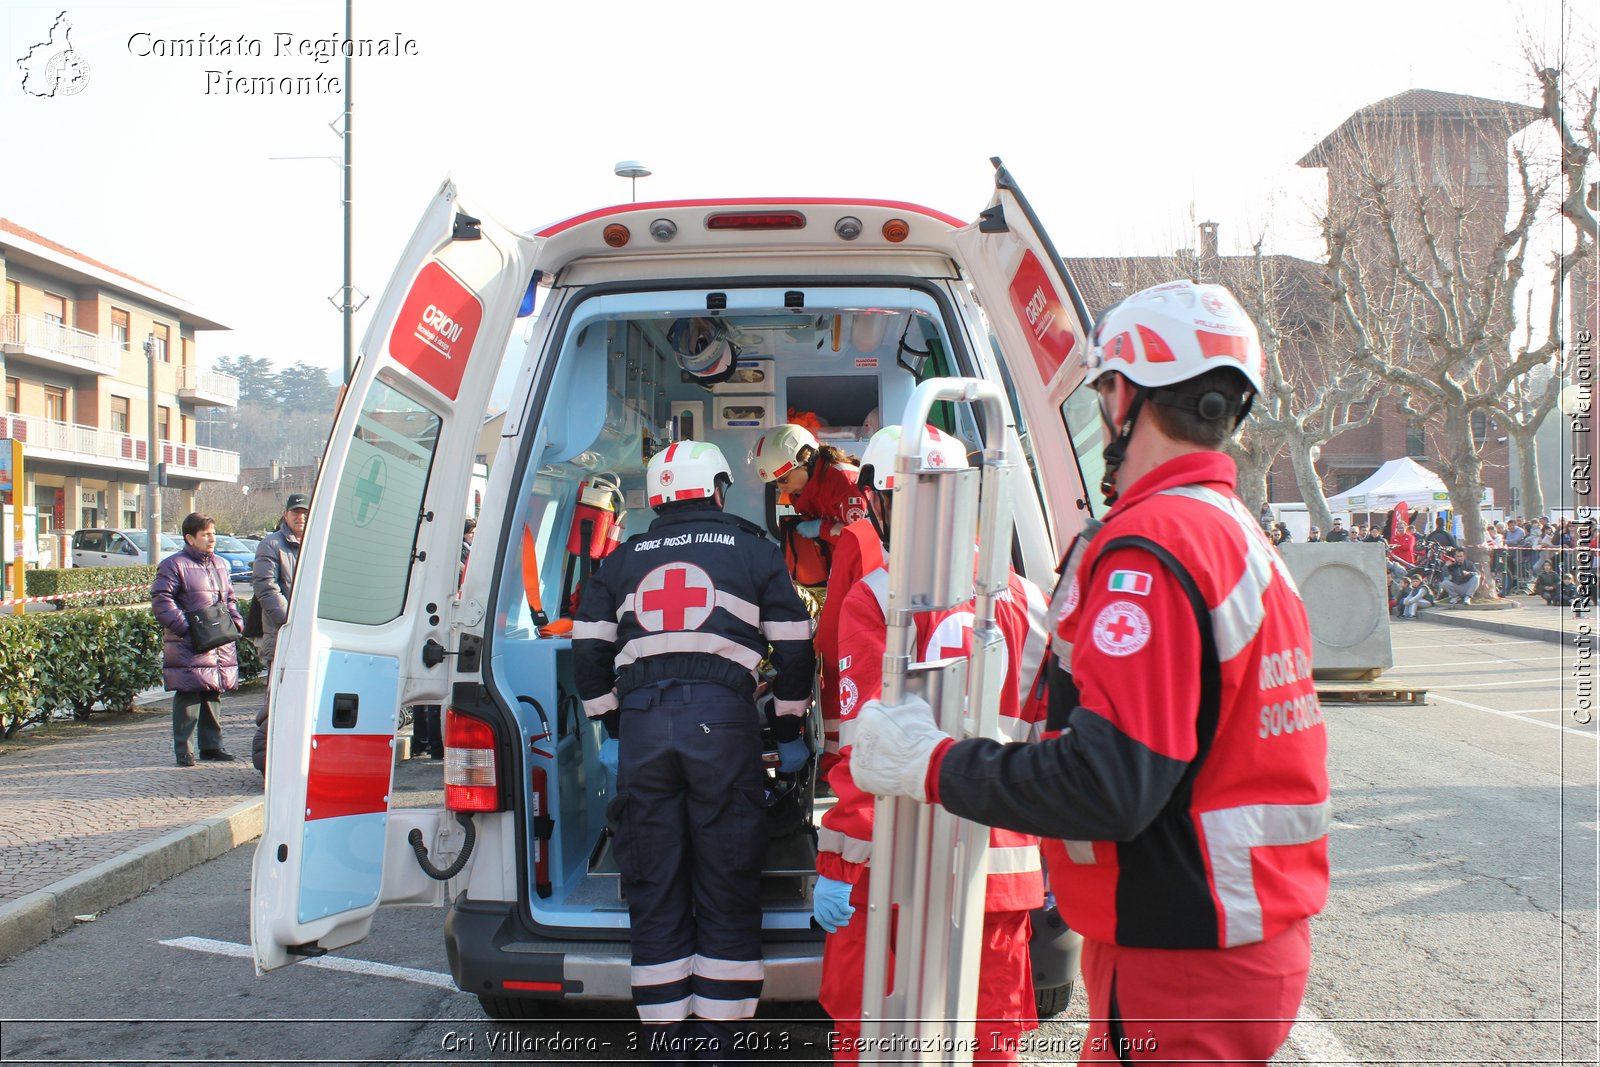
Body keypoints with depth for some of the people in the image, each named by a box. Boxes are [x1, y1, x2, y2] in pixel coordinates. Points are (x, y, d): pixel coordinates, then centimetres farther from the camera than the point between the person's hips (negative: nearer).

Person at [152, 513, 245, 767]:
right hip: (189, 647, -7)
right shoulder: (174, 565, -4)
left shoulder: (220, 564, 19)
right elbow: (161, 600, -11)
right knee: (188, 697, -6)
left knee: (214, 695, 11)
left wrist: (236, 622, 8)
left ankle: (212, 746, 20)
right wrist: (185, 628, -20)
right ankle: (184, 750, 1)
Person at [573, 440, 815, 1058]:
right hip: (724, 722, -2)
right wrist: (789, 735, 19)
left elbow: (588, 653, 15)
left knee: (654, 892, 8)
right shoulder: (754, 550, 13)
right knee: (728, 890, 4)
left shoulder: (622, 560, 19)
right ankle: (717, 1038, 6)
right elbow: (794, 649, 10)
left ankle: (665, 1038, 12)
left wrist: (612, 730, 24)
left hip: (641, 727, 2)